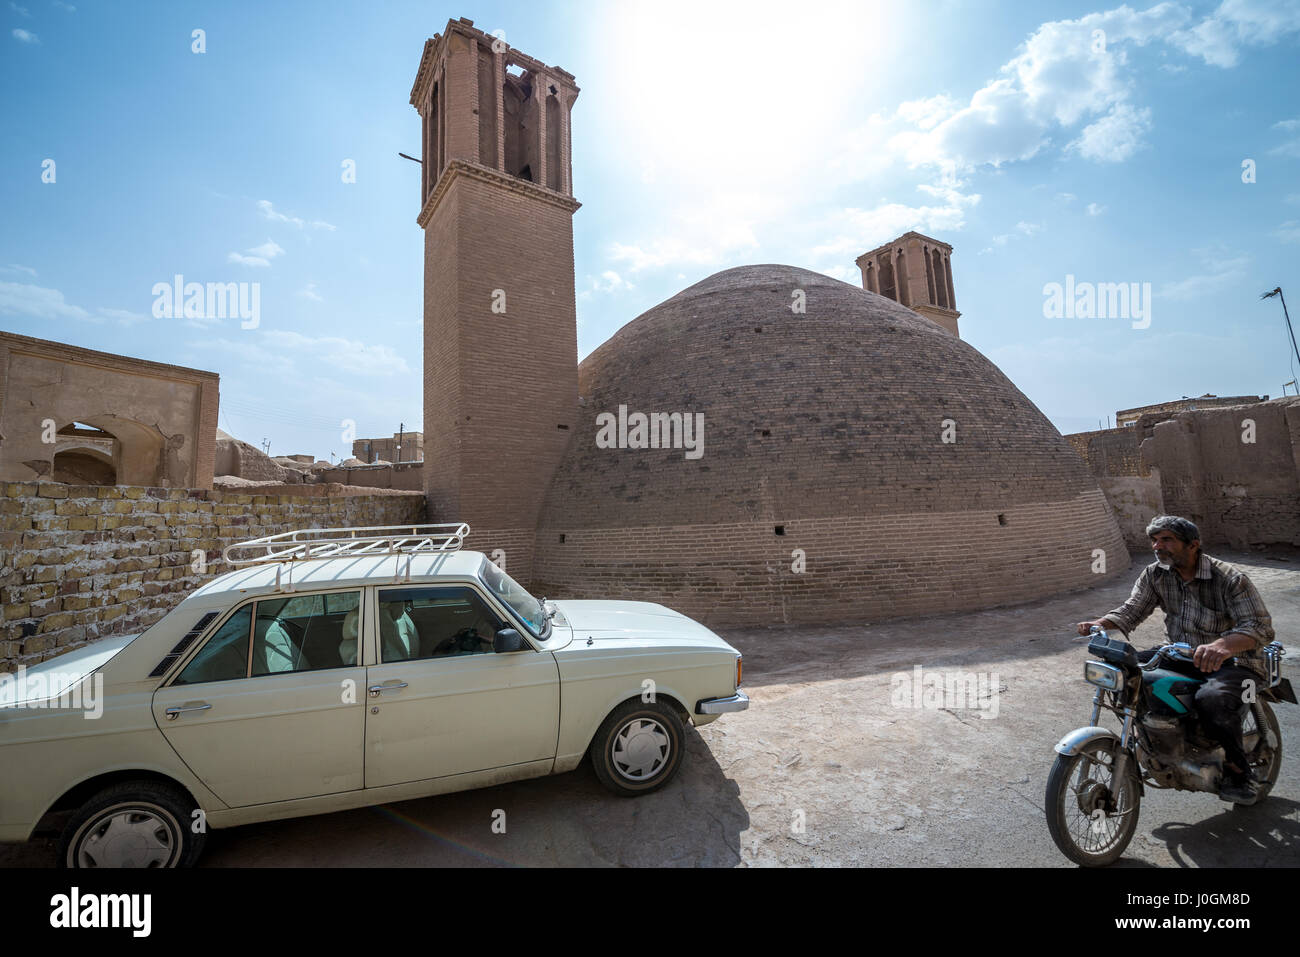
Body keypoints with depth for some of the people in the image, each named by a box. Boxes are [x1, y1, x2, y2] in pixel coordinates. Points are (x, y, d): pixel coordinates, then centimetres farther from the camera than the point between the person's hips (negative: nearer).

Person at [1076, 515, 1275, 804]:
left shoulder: (1230, 578, -16)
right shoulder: (1155, 575, -1)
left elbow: (1261, 627, -25)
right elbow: (1131, 611, -3)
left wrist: (1222, 645, -47)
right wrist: (1099, 624, -25)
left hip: (1233, 661, -6)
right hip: (1180, 655, 6)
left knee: (1211, 700, -34)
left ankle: (1238, 772, -4)